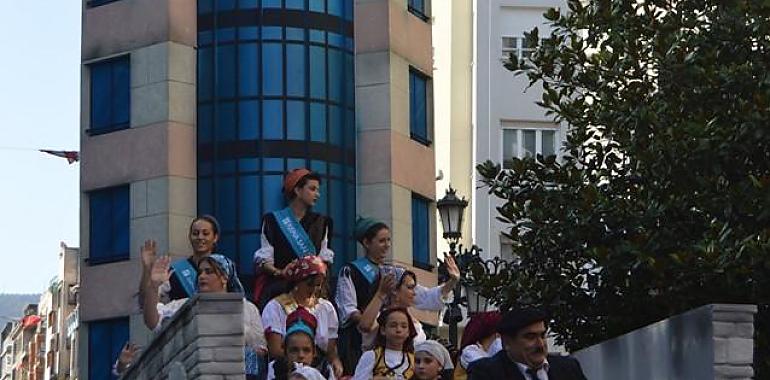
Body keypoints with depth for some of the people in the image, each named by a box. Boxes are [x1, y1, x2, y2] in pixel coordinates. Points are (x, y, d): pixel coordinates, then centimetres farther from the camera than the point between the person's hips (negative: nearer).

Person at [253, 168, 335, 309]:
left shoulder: (321, 222, 18)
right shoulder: (273, 220, 6)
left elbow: (325, 258, 16)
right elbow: (263, 260, 2)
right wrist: (281, 272, -18)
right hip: (278, 286, -3)